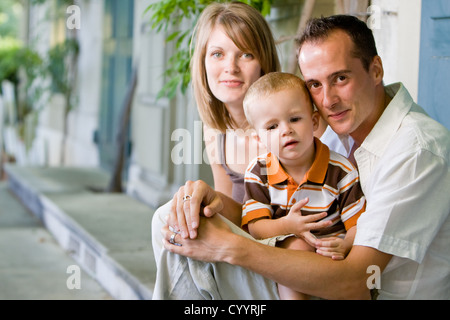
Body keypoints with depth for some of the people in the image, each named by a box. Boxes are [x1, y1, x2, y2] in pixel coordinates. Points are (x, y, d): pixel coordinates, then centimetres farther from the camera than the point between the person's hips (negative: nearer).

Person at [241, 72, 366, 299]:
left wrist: (344, 245, -31)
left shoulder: (341, 171, -6)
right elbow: (254, 227, -9)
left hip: (330, 257, 0)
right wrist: (287, 226, -30)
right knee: (295, 245, -32)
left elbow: (358, 223, -7)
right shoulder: (258, 172, -2)